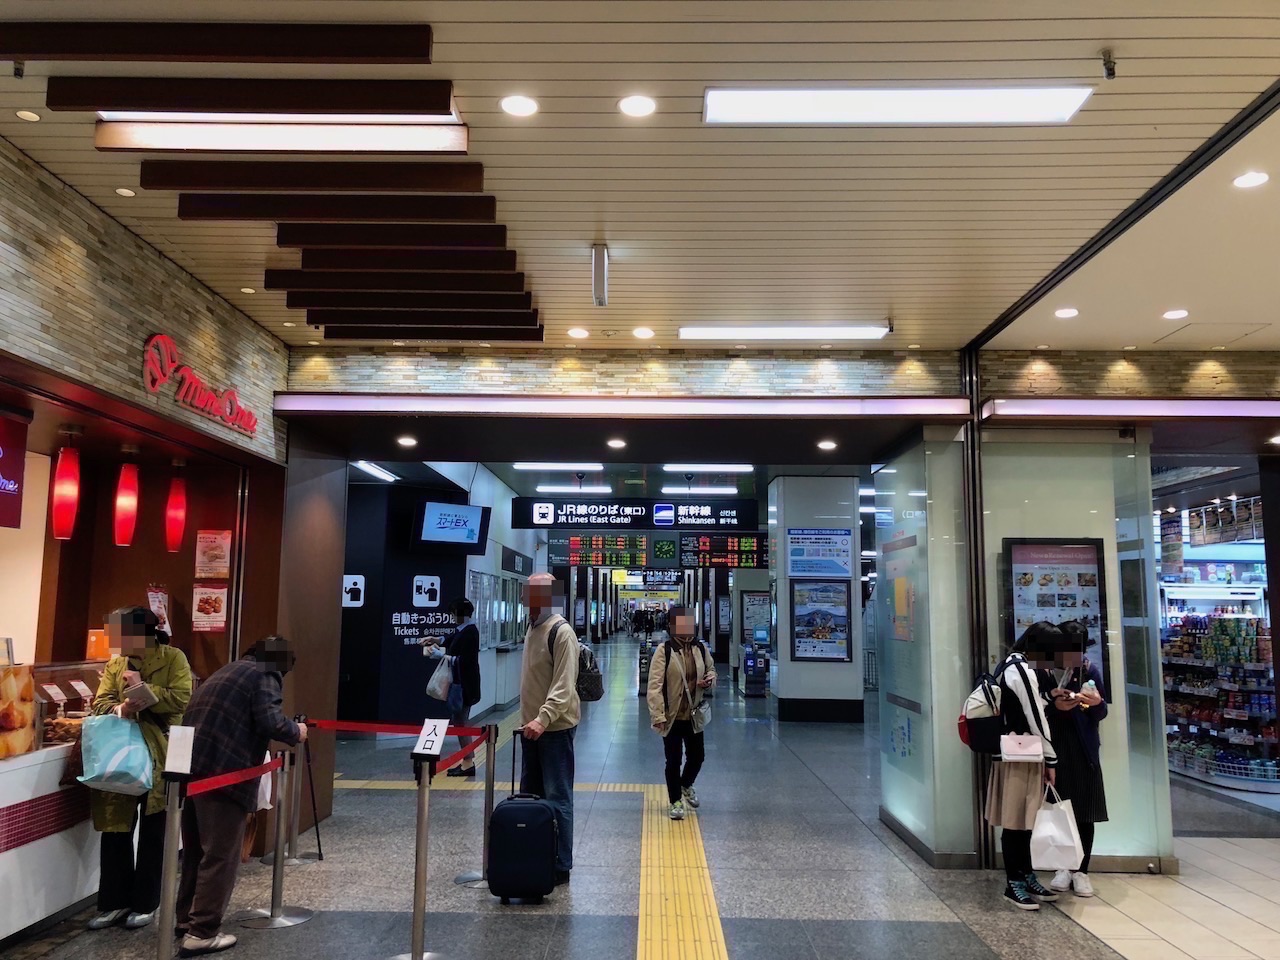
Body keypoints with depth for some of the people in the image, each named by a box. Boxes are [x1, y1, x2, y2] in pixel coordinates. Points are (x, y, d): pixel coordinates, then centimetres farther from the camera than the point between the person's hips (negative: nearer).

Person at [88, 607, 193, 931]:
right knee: (115, 830, 6)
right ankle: (115, 902, 20)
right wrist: (119, 708, -18)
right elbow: (99, 703, 3)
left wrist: (143, 689, -17)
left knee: (153, 834, 7)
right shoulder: (114, 665, 10)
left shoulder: (173, 658, -4)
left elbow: (182, 698, -15)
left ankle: (145, 904, 20)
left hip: (160, 759, -4)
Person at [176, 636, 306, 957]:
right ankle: (201, 932, 4)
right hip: (222, 773, -9)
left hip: (193, 766, 9)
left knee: (196, 850, 21)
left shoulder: (227, 671, 24)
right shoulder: (266, 676, -3)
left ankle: (187, 918, 31)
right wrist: (295, 732, 3)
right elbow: (270, 721, -15)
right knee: (220, 855, 0)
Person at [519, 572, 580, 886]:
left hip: (555, 727, -9)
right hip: (532, 726, 9)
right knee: (530, 795, 16)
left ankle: (561, 866, 5)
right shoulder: (533, 627, 13)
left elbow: (564, 686, -22)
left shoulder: (561, 631, -15)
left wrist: (543, 719, -31)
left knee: (557, 798, -3)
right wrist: (529, 719, 16)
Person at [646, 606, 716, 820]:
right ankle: (675, 802, 25)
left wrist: (710, 678, -5)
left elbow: (711, 668, 20)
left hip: (694, 715, 5)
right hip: (672, 716, -5)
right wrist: (657, 715, -21)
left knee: (697, 755, 13)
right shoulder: (664, 650, -14)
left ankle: (686, 785, 44)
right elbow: (655, 685, -17)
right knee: (673, 761, 7)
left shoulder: (700, 648, 1)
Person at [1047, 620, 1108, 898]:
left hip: (1084, 751, 2)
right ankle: (1063, 867, 19)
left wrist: (1097, 702, -16)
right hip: (1053, 749, -2)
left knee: (1084, 813, 6)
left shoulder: (1090, 670, 0)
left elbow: (1101, 715, 6)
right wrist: (1055, 706, -24)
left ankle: (1081, 870, 18)